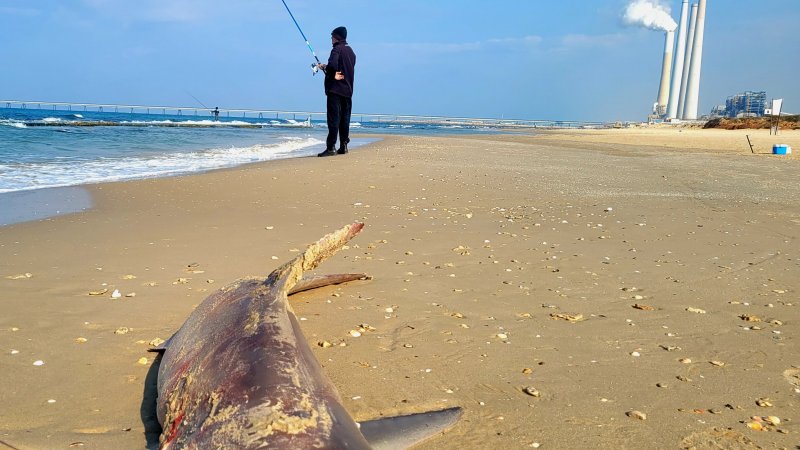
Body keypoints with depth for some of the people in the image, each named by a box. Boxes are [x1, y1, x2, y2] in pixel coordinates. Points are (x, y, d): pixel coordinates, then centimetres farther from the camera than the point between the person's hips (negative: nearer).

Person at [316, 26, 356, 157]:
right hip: (347, 90, 8)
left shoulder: (337, 49, -9)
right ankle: (343, 146, 12)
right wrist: (327, 68, 12)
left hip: (335, 89, -8)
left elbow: (332, 65, -24)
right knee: (345, 118, 10)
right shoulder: (351, 51, 17)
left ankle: (331, 147, -14)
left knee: (334, 118, -10)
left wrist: (324, 68, -4)